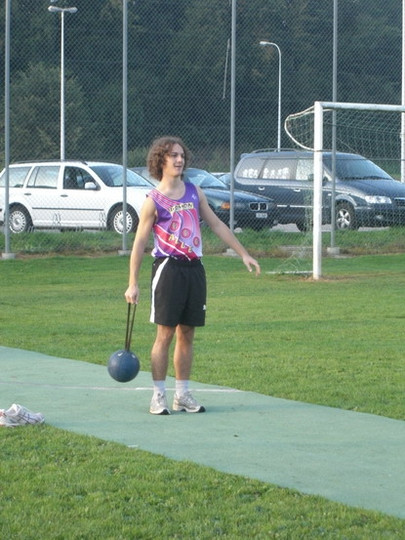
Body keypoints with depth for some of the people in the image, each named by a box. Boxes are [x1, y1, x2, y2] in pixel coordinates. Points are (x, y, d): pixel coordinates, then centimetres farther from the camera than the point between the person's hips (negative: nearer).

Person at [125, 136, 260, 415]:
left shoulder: (195, 192, 11)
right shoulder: (154, 201, -5)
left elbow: (217, 225, 17)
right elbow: (139, 243, -4)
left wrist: (244, 254, 14)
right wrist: (133, 284, -7)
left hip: (194, 268, 5)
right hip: (168, 268, -5)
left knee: (187, 334, 9)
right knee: (165, 334, -5)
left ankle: (183, 394, 16)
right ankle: (159, 395, 1)